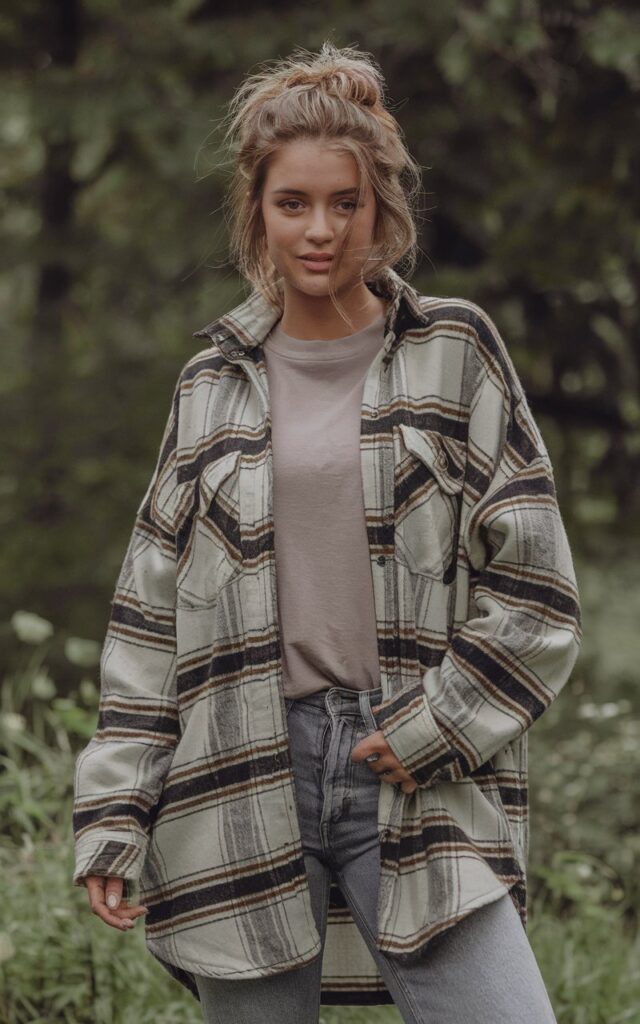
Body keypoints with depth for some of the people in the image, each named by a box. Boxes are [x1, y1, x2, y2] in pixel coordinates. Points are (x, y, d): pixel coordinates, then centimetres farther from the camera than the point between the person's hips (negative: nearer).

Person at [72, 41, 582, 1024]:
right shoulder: (213, 384, 12)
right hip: (241, 789, 2)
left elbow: (533, 582, 3)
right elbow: (150, 617, 11)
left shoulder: (455, 352, 6)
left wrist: (435, 729, -6)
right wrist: (113, 814, 4)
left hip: (420, 788, -2)